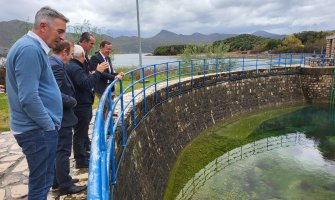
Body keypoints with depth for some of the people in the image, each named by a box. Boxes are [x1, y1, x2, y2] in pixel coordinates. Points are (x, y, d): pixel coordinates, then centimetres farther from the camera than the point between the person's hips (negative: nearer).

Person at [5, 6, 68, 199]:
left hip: (40, 127, 10)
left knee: (43, 178, 20)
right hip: (38, 130, -10)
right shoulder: (29, 49, -18)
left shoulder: (34, 47, 14)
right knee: (41, 182, 2)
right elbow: (28, 97, -24)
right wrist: (49, 126, -14)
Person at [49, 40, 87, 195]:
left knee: (58, 151, 19)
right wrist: (73, 101, -14)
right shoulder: (56, 66, -21)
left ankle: (58, 180, 32)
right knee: (63, 152, 0)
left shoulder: (52, 64, 11)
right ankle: (65, 185, 12)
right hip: (61, 117, -10)